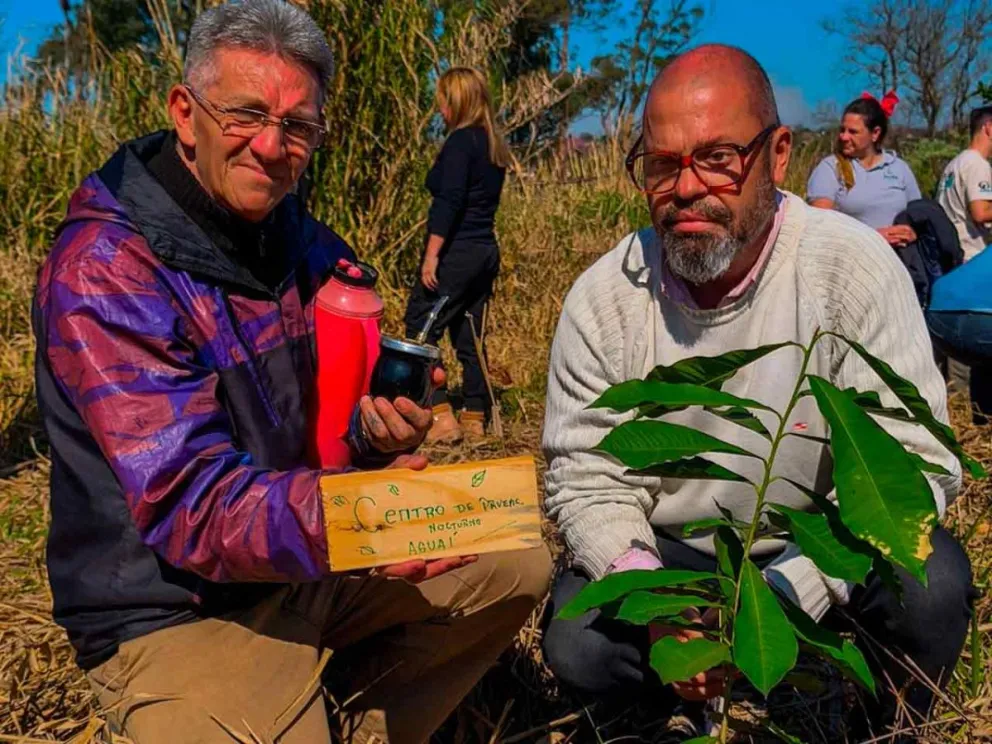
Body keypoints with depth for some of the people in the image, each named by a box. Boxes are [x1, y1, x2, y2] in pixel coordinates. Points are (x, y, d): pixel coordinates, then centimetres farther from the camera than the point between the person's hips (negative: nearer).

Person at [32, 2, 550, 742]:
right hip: (179, 613, -7)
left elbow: (342, 405, 8)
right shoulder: (103, 269, -20)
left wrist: (381, 428, -17)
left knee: (520, 565, 8)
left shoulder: (309, 244, 4)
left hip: (318, 566, 7)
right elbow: (188, 503, -27)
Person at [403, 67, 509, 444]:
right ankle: (475, 418, 16)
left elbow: (449, 201, -20)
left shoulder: (461, 141, -12)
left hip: (456, 251, -9)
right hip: (486, 251, 9)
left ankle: (442, 416, -9)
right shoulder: (494, 145, 14)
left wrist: (432, 254, -20)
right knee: (468, 336, 13)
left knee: (420, 331, -3)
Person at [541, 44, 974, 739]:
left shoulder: (853, 266, -18)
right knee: (577, 645, -25)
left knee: (931, 582, -29)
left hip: (816, 548, 0)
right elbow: (587, 478, -9)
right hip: (669, 551, 1)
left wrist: (784, 592, -35)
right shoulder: (603, 298, -13)